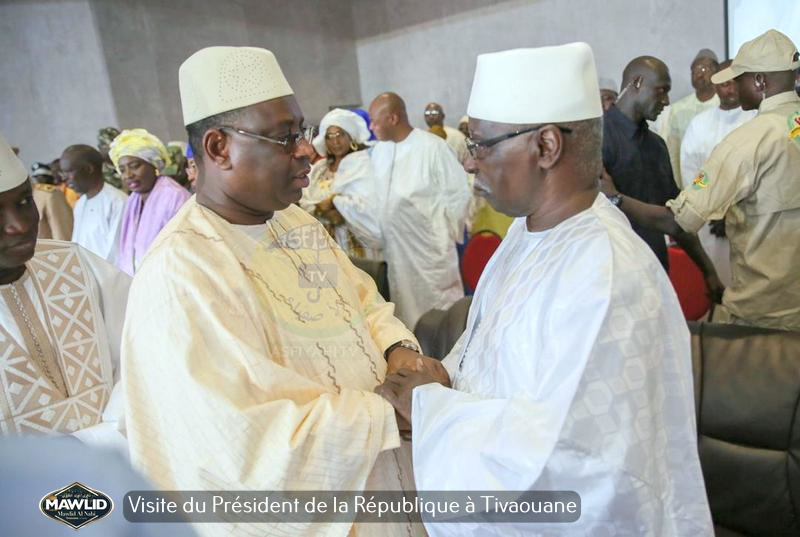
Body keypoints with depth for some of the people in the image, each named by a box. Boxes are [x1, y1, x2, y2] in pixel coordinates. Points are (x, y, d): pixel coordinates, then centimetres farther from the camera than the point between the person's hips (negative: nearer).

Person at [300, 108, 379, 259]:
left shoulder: (363, 163, -5)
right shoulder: (318, 168, 14)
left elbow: (367, 204, -17)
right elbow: (305, 202, 3)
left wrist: (333, 201, -8)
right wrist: (326, 213, -15)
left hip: (355, 242, -5)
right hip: (324, 240, 5)